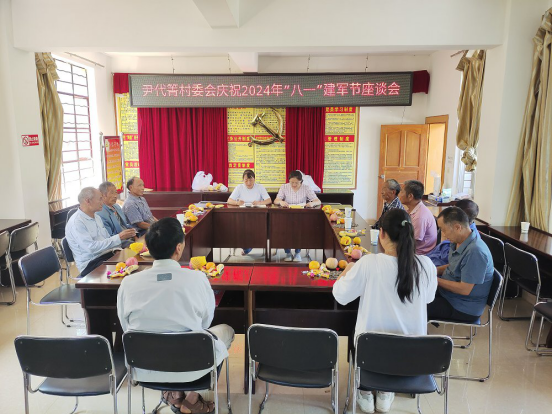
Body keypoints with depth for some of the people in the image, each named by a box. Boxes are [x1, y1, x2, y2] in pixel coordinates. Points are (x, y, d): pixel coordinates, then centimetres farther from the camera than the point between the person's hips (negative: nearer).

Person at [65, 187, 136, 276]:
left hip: (109, 255, 8)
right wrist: (119, 237, -20)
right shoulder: (76, 222, -12)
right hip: (91, 264, -8)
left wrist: (125, 236, 1)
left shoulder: (96, 217, 16)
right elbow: (91, 247, -22)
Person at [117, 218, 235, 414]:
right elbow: (206, 322, -1)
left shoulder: (128, 283, -12)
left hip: (143, 370, 4)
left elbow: (127, 328, 4)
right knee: (226, 330, 22)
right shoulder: (197, 278, -18)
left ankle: (174, 394, 23)